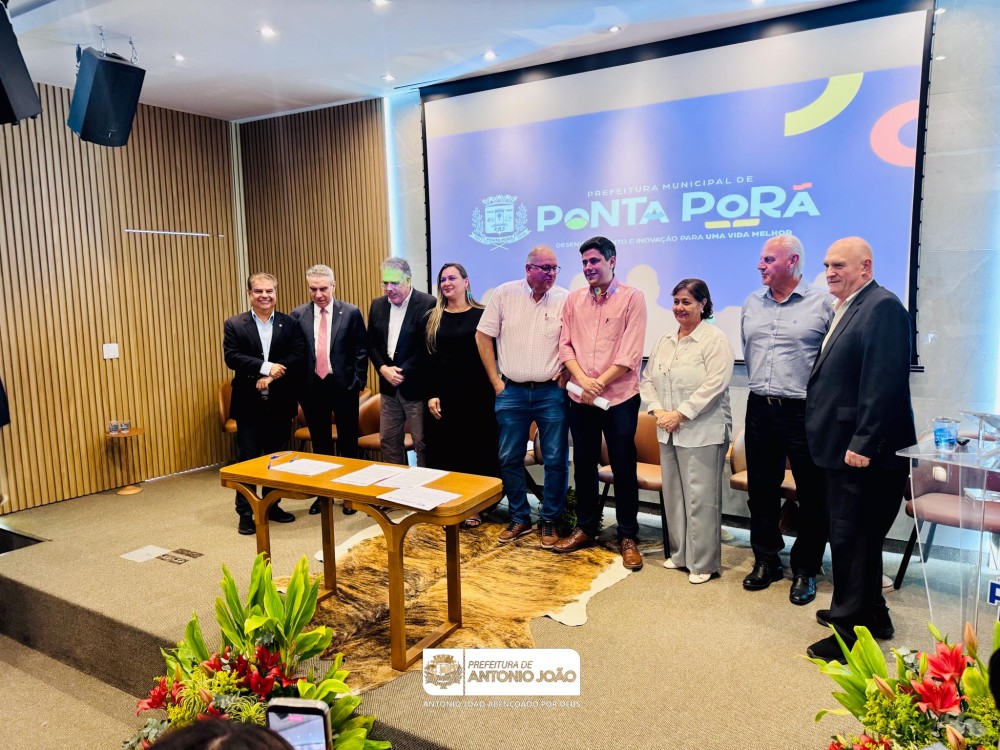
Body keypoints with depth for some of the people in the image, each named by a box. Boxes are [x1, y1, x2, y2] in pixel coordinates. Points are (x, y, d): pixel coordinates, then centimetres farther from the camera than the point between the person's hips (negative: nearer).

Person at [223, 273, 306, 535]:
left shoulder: (290, 324, 5)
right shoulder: (234, 324, 2)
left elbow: (299, 355, -7)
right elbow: (231, 357, -10)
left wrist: (271, 376, -18)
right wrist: (266, 367, -19)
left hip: (280, 402, 2)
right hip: (249, 403, -2)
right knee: (248, 459, 3)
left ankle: (272, 506, 26)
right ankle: (245, 513, 12)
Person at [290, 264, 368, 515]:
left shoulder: (351, 313, -4)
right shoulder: (298, 315, 2)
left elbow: (361, 350, -2)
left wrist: (358, 382, -6)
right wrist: (297, 385, 0)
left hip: (343, 386, -2)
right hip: (312, 387, 2)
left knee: (348, 440, 8)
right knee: (319, 442, 13)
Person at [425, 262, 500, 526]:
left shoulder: (481, 314, 0)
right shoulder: (432, 318, 9)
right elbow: (426, 359, 5)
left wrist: (489, 389, -9)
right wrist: (431, 394, -4)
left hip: (475, 394, -3)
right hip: (442, 395, 3)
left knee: (476, 449, 4)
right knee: (444, 449, 6)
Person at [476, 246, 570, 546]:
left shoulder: (565, 300, -2)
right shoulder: (505, 293, 0)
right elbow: (483, 336, 4)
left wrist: (565, 377, -3)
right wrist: (495, 381, 2)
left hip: (552, 393, -1)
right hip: (512, 392, 1)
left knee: (555, 461, 2)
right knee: (509, 459, 7)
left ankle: (550, 520, 19)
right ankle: (520, 518, 24)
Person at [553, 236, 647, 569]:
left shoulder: (632, 297, -4)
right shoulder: (573, 299, 9)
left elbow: (630, 353, -10)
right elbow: (565, 345, 5)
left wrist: (599, 383, -13)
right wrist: (584, 381, -10)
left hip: (620, 398, -4)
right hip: (581, 398, 4)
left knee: (624, 468, 4)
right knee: (583, 465, 14)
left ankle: (628, 537, 17)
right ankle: (585, 527, 30)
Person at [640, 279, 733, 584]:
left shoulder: (715, 340, -8)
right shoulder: (665, 341, 13)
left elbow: (713, 385, -17)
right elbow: (648, 379, 14)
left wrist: (680, 415, -17)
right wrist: (658, 410, -2)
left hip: (702, 433, -7)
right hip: (668, 432, 7)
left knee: (700, 498, -2)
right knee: (673, 494, 13)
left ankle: (702, 562, 12)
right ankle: (678, 552, 28)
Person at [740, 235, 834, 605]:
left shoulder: (824, 303, -6)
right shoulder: (752, 304, 10)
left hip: (805, 411, -5)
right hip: (760, 408, 5)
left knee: (812, 494, 4)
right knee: (761, 488, 12)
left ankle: (805, 569, 19)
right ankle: (766, 560, 28)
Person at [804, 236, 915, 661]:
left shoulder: (882, 306, -15)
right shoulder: (845, 309, 16)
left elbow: (884, 383, -23)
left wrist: (863, 444, -24)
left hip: (863, 450, -10)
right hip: (844, 446, 10)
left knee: (853, 539, -1)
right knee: (858, 537, 20)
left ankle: (853, 632, 11)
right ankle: (870, 613, 36)